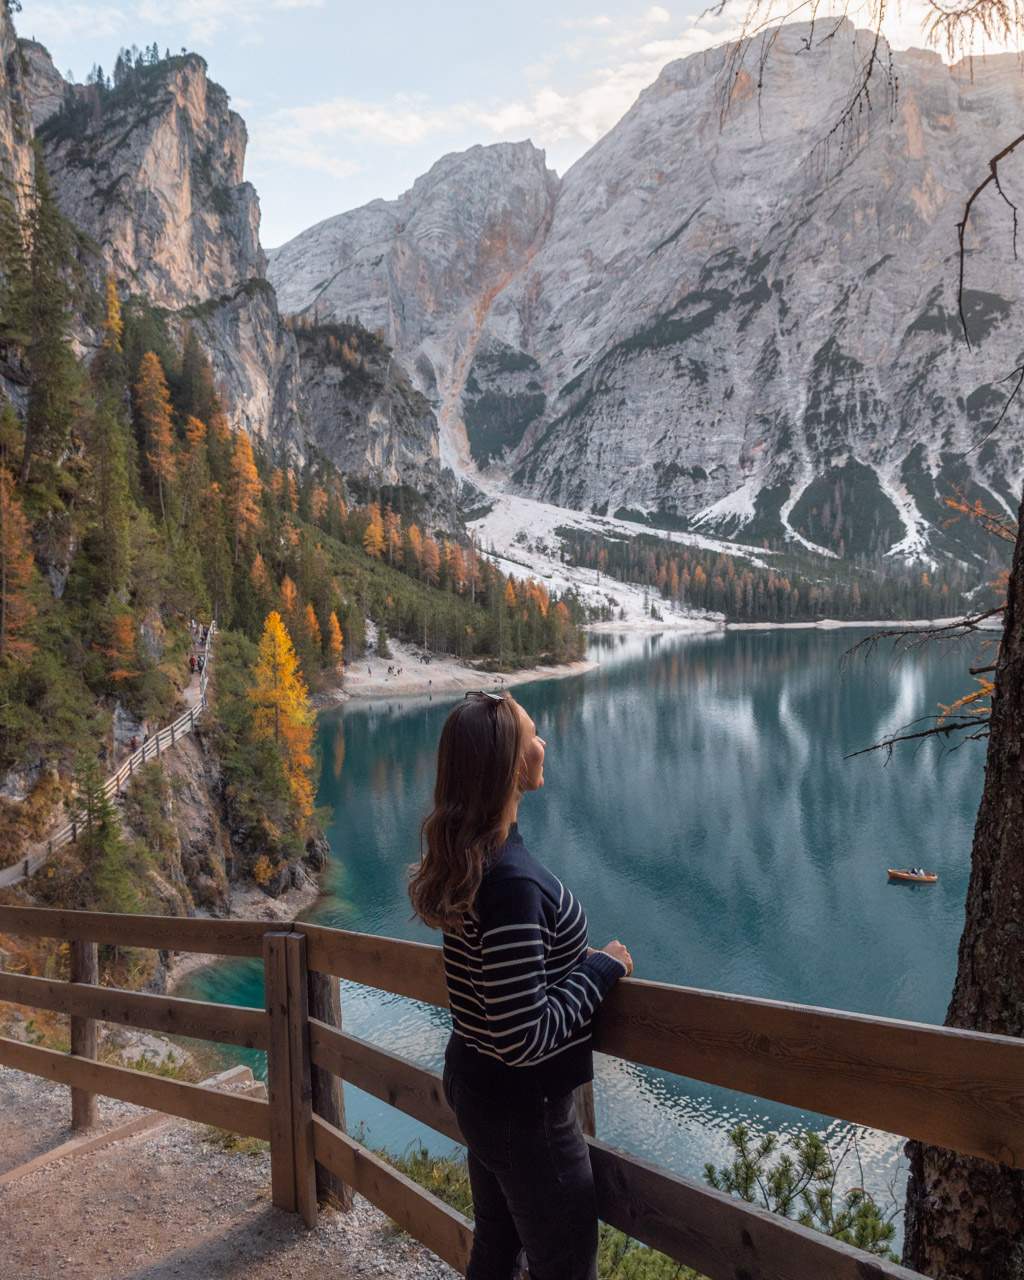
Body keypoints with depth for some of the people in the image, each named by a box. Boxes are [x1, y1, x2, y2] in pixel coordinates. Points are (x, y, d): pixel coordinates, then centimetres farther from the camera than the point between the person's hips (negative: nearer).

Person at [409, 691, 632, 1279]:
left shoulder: (463, 855, -2)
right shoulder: (512, 881, -31)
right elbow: (524, 1038, -30)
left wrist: (579, 961, 9)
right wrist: (603, 967, -19)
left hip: (474, 1081, 9)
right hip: (525, 1104, -9)